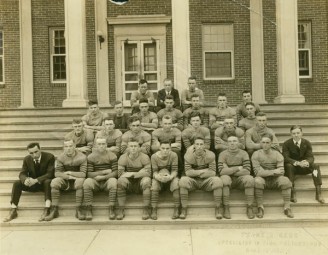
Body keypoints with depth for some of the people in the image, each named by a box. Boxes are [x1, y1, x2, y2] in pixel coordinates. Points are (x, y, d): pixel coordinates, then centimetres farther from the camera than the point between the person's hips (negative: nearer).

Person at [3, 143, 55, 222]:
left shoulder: (49, 157, -16)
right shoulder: (26, 159, -2)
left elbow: (50, 174, -22)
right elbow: (22, 174, -4)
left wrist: (36, 180, -36)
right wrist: (25, 179, -31)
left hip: (44, 182, -4)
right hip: (32, 183, 4)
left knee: (48, 182, -38)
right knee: (16, 183, -19)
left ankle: (47, 209, -46)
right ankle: (13, 211, -22)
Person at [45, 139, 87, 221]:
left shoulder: (82, 157, -10)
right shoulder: (60, 157, -1)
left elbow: (83, 174, -16)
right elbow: (57, 173, -7)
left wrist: (70, 173, -25)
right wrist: (68, 177, -25)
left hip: (76, 181, -3)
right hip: (65, 181, 3)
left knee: (81, 181, -36)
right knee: (54, 182, -26)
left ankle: (79, 210, -30)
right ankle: (54, 210, -23)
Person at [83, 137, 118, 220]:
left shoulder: (112, 156, 2)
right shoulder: (91, 157, 1)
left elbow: (115, 173, -5)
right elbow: (89, 174, -6)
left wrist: (102, 177, -17)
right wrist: (104, 171, -12)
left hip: (107, 180, 0)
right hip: (95, 182, 1)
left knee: (113, 181, -33)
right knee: (87, 181, -31)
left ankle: (111, 209, -27)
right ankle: (88, 209, -26)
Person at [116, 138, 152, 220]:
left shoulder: (144, 157, -8)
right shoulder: (123, 157, -5)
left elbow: (148, 173, -15)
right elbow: (119, 173, -15)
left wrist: (133, 174, -23)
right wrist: (140, 172, -17)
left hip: (140, 183, -1)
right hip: (129, 184, 1)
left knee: (146, 180, -33)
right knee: (120, 181, -29)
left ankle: (146, 210, -26)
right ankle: (121, 211, -25)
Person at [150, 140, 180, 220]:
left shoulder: (174, 155, -16)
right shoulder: (154, 156, -15)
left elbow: (174, 170, -18)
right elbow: (155, 172, -15)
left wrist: (170, 176, -41)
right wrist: (158, 177, -40)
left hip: (170, 177, 0)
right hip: (159, 178, 0)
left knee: (176, 181, -32)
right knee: (154, 183, -31)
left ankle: (176, 210, -26)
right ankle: (154, 210, -26)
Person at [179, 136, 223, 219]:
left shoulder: (210, 155, -8)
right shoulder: (188, 155, -9)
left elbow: (213, 172, -12)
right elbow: (187, 172, -14)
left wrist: (196, 172, -18)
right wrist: (204, 171, -19)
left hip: (206, 181, 0)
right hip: (193, 181, 0)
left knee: (218, 181, -30)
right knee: (183, 180, -32)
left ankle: (217, 210, -16)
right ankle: (184, 210, -22)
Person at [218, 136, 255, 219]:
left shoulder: (244, 153, 0)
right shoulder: (223, 154, -2)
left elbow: (247, 171, -12)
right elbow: (221, 171, -16)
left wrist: (229, 171, -12)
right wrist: (238, 168, -14)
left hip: (240, 179, 1)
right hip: (228, 178, -1)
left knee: (250, 179, -30)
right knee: (224, 178, -35)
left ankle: (249, 208, -20)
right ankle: (226, 208, -27)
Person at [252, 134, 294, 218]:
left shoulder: (277, 154, 2)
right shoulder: (256, 154, -4)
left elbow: (281, 171, -9)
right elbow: (258, 172, -15)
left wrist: (266, 172, -17)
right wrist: (274, 171, -18)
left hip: (275, 180, 2)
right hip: (263, 180, -2)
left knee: (285, 180, -28)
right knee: (257, 181, -36)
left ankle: (287, 207, -19)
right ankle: (260, 207, -22)